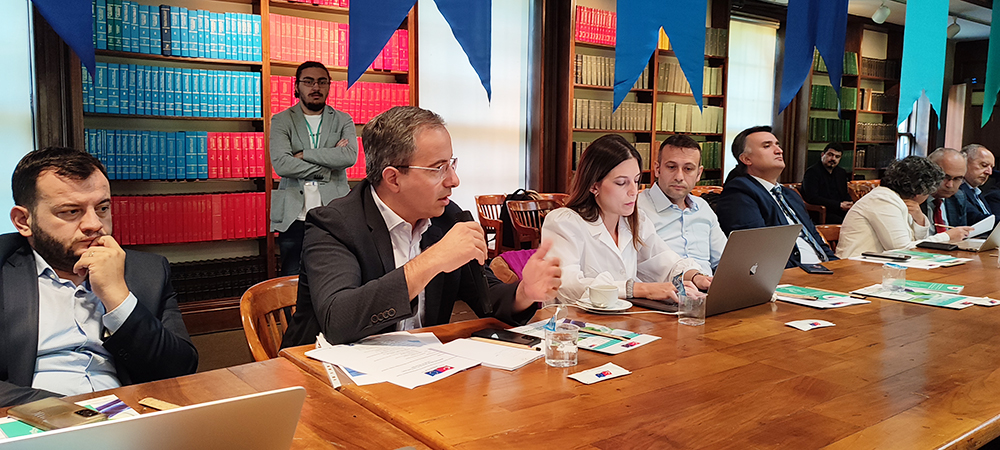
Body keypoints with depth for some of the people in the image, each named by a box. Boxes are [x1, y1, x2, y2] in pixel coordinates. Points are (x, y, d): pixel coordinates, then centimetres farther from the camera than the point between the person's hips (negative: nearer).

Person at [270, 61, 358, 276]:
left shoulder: (343, 121, 11)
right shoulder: (281, 121, 8)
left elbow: (350, 156, -9)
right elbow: (281, 164, -9)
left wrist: (304, 154, -9)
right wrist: (327, 171, -8)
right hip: (294, 217, 0)